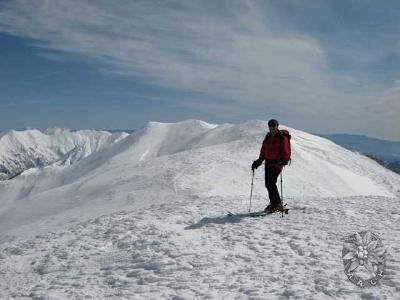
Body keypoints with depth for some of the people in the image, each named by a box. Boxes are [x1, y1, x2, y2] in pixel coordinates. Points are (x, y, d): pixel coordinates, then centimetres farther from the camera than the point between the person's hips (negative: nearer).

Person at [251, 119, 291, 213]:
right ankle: (274, 203, 20)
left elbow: (286, 151, -13)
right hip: (268, 162, 8)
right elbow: (263, 150, 20)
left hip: (277, 163, -8)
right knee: (268, 184, 8)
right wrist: (259, 161, 15)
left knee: (271, 183, -16)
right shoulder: (268, 137, 16)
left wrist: (283, 159, -28)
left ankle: (277, 204, -7)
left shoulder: (282, 137, -5)